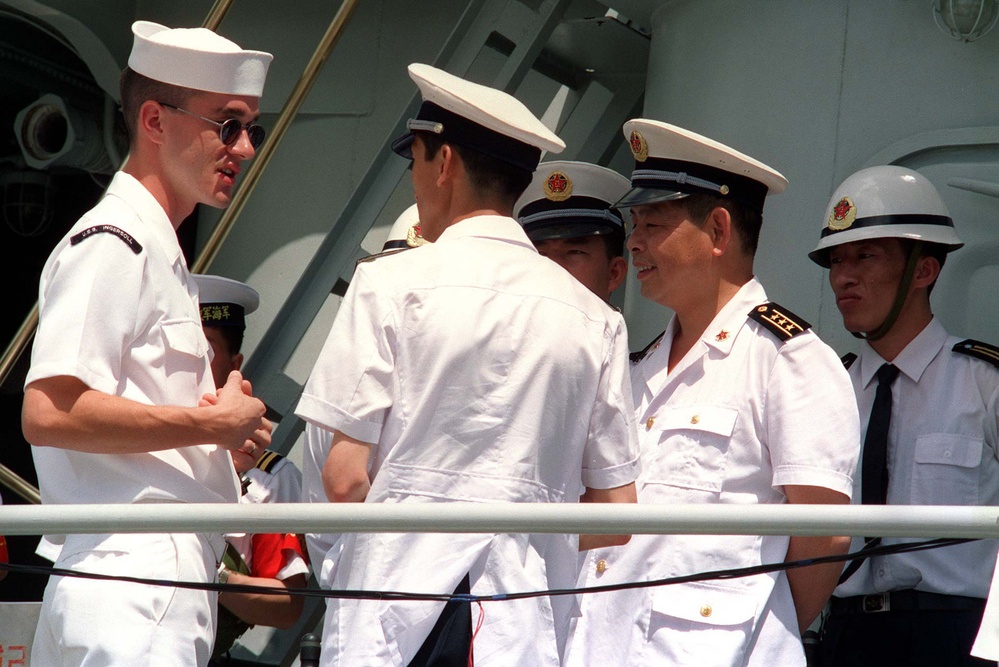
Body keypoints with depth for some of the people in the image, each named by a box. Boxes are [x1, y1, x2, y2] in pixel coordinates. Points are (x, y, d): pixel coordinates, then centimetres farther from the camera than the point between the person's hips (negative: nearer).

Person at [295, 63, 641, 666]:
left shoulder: (392, 283, -2)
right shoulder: (596, 319, 8)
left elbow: (345, 477, -6)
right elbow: (616, 516, 7)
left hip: (400, 593, -3)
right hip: (531, 613, 3)